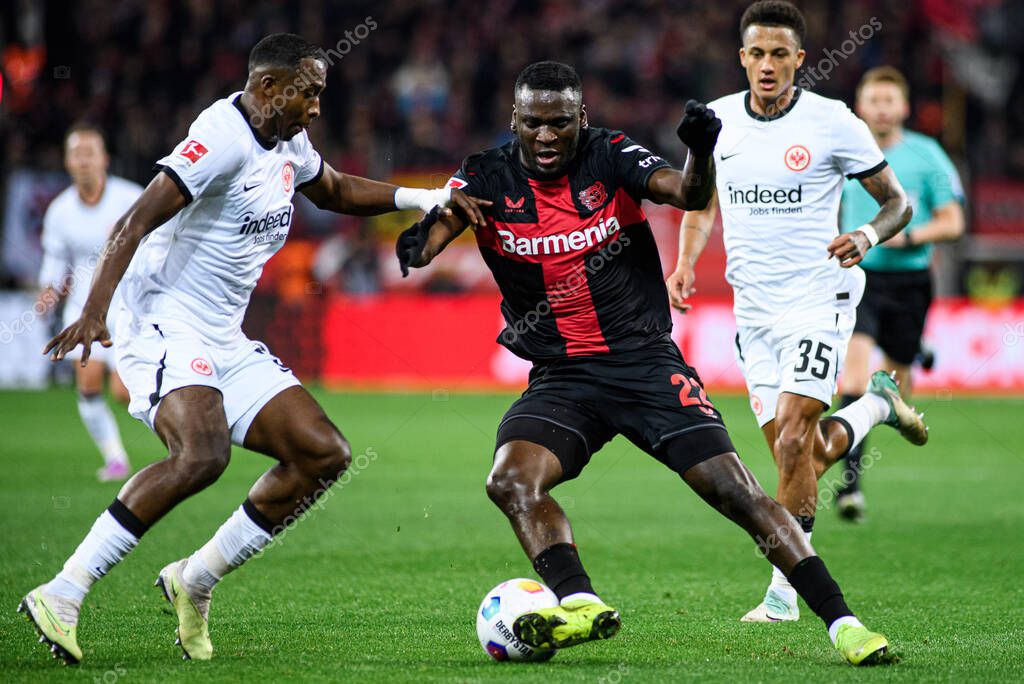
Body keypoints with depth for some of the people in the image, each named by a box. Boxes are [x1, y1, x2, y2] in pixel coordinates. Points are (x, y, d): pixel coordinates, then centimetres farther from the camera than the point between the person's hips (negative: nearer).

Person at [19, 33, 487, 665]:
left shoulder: (289, 145, 13)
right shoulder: (225, 136, -17)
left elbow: (335, 191, 35)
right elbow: (137, 221, -25)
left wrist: (423, 198, 22)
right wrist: (95, 310, -37)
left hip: (225, 341, 10)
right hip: (164, 328, -10)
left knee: (325, 453, 1)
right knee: (202, 453, -33)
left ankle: (196, 580, 8)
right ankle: (61, 596, -27)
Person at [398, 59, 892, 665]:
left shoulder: (611, 156, -4)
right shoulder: (488, 178, -1)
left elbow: (689, 195, -19)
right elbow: (438, 228, -17)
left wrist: (701, 154, -42)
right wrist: (419, 244, -42)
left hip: (646, 360, -2)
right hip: (560, 377, 2)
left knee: (734, 489, -12)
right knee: (511, 479, -26)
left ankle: (841, 620, -8)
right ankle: (580, 605, -35)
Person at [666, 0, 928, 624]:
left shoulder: (834, 122, -9)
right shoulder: (715, 121, 2)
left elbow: (899, 202, -1)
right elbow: (701, 202, 19)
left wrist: (867, 237, -22)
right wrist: (685, 265, 3)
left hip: (818, 298, -4)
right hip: (754, 309, 5)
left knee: (792, 442, -16)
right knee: (805, 457, 5)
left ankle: (784, 589, -6)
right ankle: (876, 405, 38)